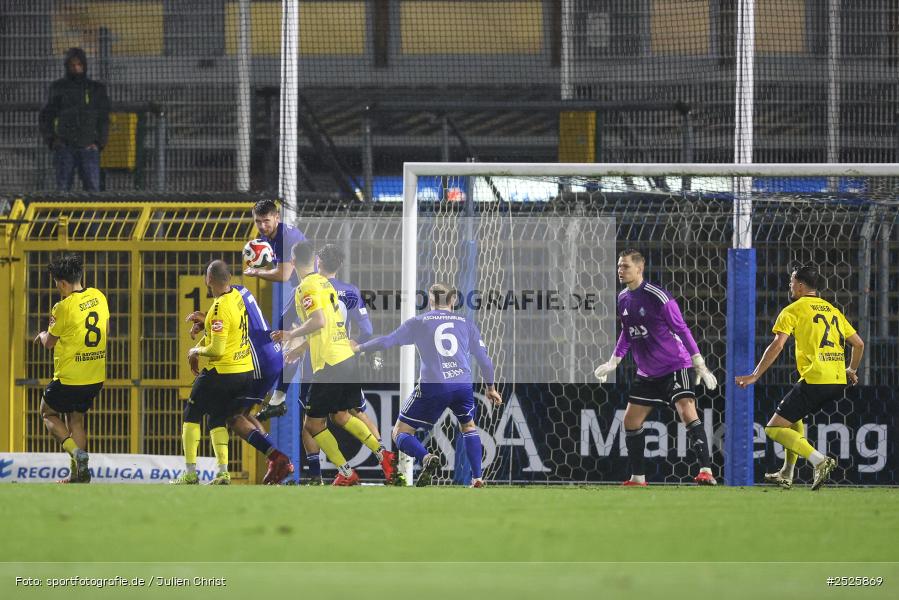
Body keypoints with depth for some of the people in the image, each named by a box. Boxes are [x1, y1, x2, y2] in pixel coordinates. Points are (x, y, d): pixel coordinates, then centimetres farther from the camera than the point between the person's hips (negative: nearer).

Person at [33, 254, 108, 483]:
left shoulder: (63, 307, -18)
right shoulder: (98, 297, 2)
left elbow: (49, 343, -7)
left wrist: (42, 336, 16)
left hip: (69, 378, -6)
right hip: (96, 376, 6)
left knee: (48, 413, 13)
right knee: (76, 419, 19)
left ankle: (75, 451, -8)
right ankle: (79, 473, 15)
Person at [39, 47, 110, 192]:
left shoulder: (96, 89, 9)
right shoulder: (59, 88, 8)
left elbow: (103, 120, 13)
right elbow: (45, 117, 13)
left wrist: (99, 143, 1)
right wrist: (51, 140, 1)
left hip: (88, 147, 0)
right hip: (64, 147, 0)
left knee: (92, 187, -11)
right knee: (63, 187, -2)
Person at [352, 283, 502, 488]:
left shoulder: (419, 322, 8)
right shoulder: (465, 323, 14)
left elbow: (388, 341, 8)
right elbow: (484, 358, 15)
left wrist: (359, 348, 24)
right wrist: (491, 388, 28)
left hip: (432, 386, -3)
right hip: (463, 385, 3)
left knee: (400, 433, 7)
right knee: (468, 427, 30)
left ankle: (425, 458, -24)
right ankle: (478, 478, 17)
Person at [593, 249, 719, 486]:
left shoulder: (658, 297, -17)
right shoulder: (623, 299, 4)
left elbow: (681, 330, -14)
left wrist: (700, 365, -14)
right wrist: (612, 363, 15)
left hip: (674, 366, -8)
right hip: (646, 373, 8)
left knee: (687, 412, -24)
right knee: (631, 421, 7)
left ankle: (706, 471, -25)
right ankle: (638, 477, 19)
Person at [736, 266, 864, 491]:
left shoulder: (793, 310, 0)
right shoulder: (832, 310, 19)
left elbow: (777, 345, -12)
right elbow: (858, 344, 21)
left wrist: (755, 376, -11)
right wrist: (852, 370, 37)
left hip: (815, 380, -8)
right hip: (838, 382, 8)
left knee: (775, 428, -3)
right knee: (794, 418, 31)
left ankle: (820, 461, -20)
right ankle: (787, 474, 28)